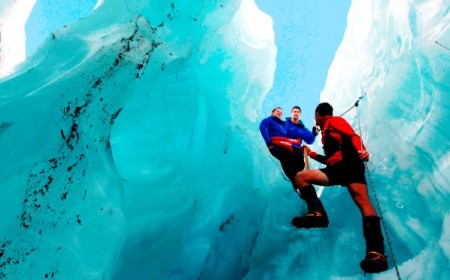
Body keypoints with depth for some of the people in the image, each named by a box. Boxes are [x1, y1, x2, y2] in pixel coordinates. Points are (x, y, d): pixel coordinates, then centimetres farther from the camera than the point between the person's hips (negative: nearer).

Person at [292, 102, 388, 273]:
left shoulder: (334, 121, 11)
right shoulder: (325, 132, 34)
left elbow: (352, 135, -7)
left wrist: (361, 151, -26)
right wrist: (311, 154, 47)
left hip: (350, 165, -7)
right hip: (336, 170, 8)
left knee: (362, 200, -24)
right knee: (300, 177, -7)